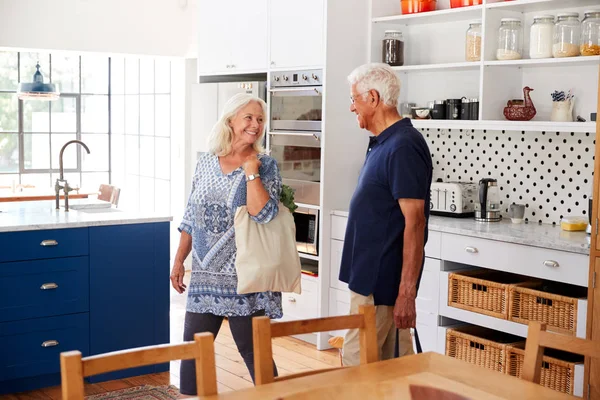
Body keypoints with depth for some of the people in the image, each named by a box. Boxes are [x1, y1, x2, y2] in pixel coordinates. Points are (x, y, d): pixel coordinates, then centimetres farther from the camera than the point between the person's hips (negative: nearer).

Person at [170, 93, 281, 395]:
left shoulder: (266, 166, -4)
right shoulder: (205, 162, 7)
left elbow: (263, 214, -19)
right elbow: (190, 217, 13)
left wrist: (250, 170, -17)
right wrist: (179, 261, 12)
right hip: (205, 275, 4)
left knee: (253, 350, 3)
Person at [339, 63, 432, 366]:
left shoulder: (403, 147, -18)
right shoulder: (383, 143, 13)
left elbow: (414, 222, -22)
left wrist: (406, 292, -24)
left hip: (381, 282, -10)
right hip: (371, 276, 10)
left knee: (356, 361, -4)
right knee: (393, 365, 15)